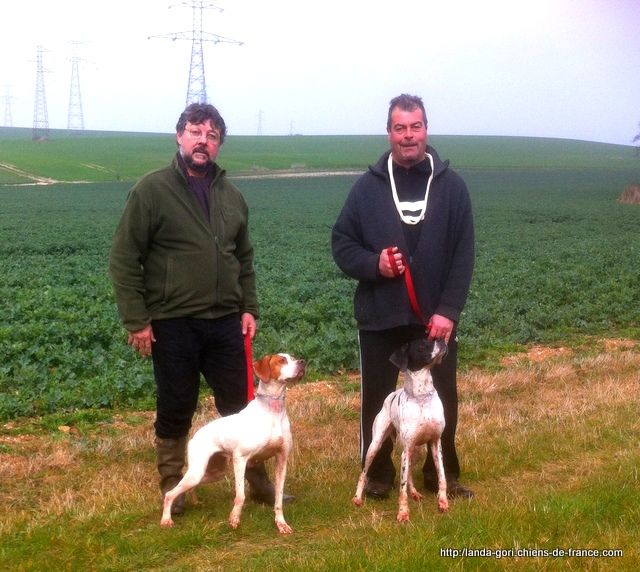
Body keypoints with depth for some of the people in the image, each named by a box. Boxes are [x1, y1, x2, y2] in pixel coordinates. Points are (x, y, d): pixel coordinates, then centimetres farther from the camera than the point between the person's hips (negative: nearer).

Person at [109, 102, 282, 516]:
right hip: (173, 325, -4)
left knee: (242, 405, 10)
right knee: (175, 411, 8)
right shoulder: (152, 190, -6)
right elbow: (124, 260, -7)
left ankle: (258, 480, 25)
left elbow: (245, 259, 18)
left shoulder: (231, 195, 9)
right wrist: (136, 320, -11)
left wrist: (249, 308, 8)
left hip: (225, 322, 4)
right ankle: (172, 488, 24)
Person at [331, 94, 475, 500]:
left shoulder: (451, 185, 0)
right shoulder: (368, 186, 1)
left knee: (442, 399, 9)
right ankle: (377, 476, 25)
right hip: (379, 317, 0)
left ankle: (443, 476, 26)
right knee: (376, 400, 9)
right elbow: (342, 243, 4)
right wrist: (373, 264, -15)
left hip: (436, 318, 0)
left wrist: (449, 310, -11)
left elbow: (463, 256, -2)